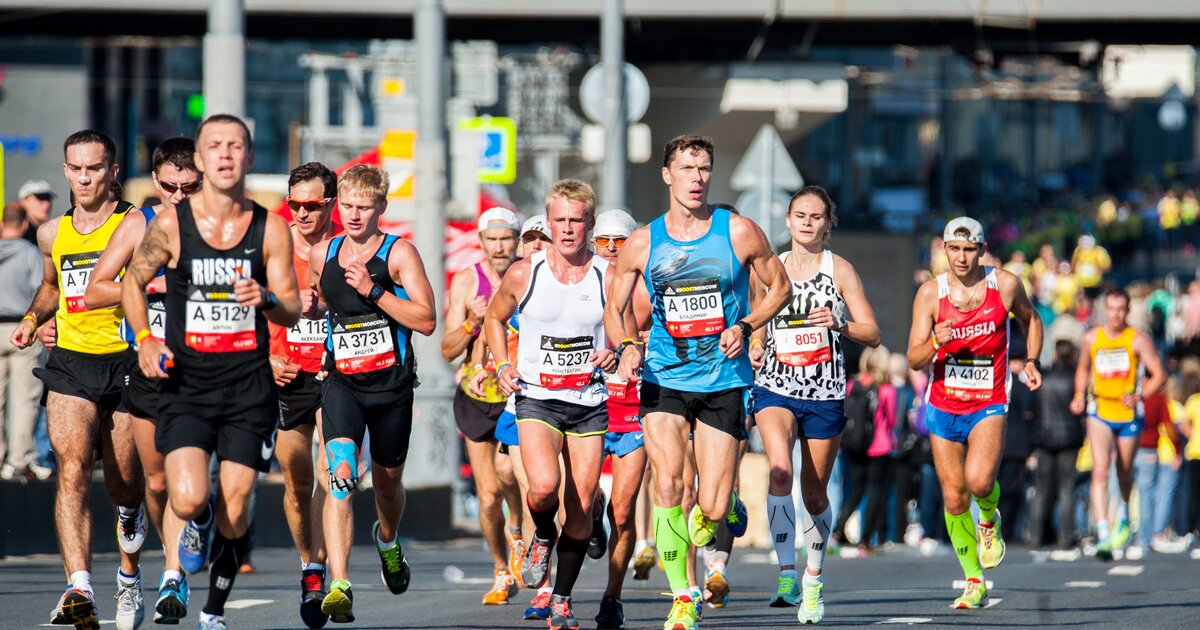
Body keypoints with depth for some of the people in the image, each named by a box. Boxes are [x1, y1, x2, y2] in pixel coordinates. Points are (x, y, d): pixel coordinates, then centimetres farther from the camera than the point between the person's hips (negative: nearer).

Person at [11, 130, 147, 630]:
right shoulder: (53, 234, 11)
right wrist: (34, 316, 12)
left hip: (127, 363, -2)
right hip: (71, 364, 2)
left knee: (124, 486, 8)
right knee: (72, 470, -19)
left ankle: (129, 574, 39)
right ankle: (79, 589, -32)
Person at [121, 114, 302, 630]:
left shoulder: (271, 229, 1)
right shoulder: (170, 225, -2)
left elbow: (292, 310, 5)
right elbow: (132, 283, 13)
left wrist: (266, 297, -17)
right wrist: (144, 339, -2)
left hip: (249, 383, 1)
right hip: (186, 380, -1)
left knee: (234, 512, -1)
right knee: (189, 500, -18)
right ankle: (197, 527, 20)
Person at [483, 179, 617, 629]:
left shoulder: (610, 278, -2)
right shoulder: (523, 275, -1)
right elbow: (495, 317, 17)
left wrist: (616, 355, -13)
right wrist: (503, 365, 2)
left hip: (591, 403, 1)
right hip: (537, 399, -1)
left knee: (581, 508, 1)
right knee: (544, 486, -25)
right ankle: (542, 536, 9)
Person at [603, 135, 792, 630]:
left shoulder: (738, 232, -2)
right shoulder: (642, 244, 1)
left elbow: (780, 288, 8)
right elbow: (614, 308, 11)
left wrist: (744, 327, -9)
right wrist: (626, 347, -10)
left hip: (724, 382, -1)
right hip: (664, 380, 1)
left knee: (712, 509, -5)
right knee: (667, 484, -18)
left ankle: (726, 509, 35)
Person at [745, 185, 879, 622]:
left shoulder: (839, 269, 2)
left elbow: (872, 334, -1)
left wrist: (839, 325, -20)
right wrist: (754, 351, -2)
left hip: (825, 393, -1)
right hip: (775, 387, 1)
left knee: (814, 493, 7)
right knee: (780, 471, -25)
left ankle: (813, 579, 28)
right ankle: (787, 574, -27)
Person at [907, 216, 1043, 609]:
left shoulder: (1005, 285, -4)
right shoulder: (930, 293, -5)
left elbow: (1031, 320, 18)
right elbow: (914, 360, -7)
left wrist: (1031, 362, 3)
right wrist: (936, 342, -28)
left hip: (988, 405, -2)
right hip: (943, 408, 2)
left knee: (979, 480, -26)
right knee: (954, 500, 3)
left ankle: (990, 519, 10)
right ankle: (974, 582, 19)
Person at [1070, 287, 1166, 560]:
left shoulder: (1138, 340, -5)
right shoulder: (1091, 338, 3)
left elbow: (1159, 375, -7)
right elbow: (1083, 368, 22)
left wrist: (1139, 396, -22)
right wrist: (1079, 395, 5)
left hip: (1129, 415, 0)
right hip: (1099, 412, 0)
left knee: (1124, 472, 15)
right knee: (1100, 470, -17)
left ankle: (1124, 513, 49)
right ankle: (1103, 535, -24)